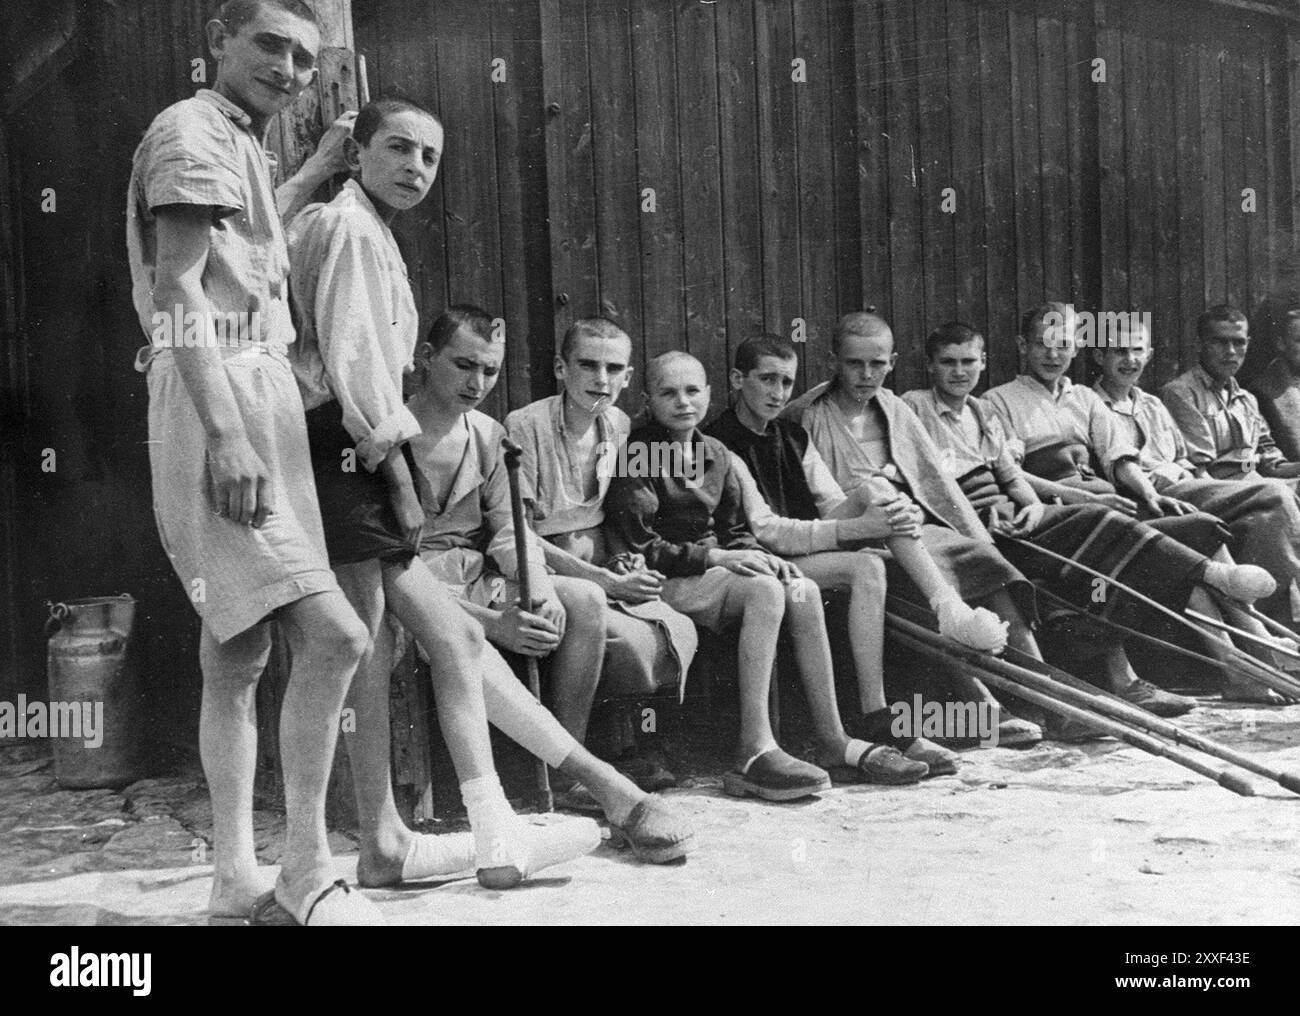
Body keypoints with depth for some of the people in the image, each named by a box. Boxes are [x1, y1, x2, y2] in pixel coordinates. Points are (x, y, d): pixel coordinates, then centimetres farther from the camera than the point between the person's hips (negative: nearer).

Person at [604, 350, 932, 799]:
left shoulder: (715, 453, 18)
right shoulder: (636, 453, -5)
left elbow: (734, 530, 18)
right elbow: (641, 546, -13)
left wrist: (761, 558, -4)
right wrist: (714, 557, -20)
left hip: (713, 571, 7)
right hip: (661, 584, -7)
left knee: (803, 591, -18)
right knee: (765, 590, -31)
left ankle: (833, 741, -18)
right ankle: (754, 751, -37)